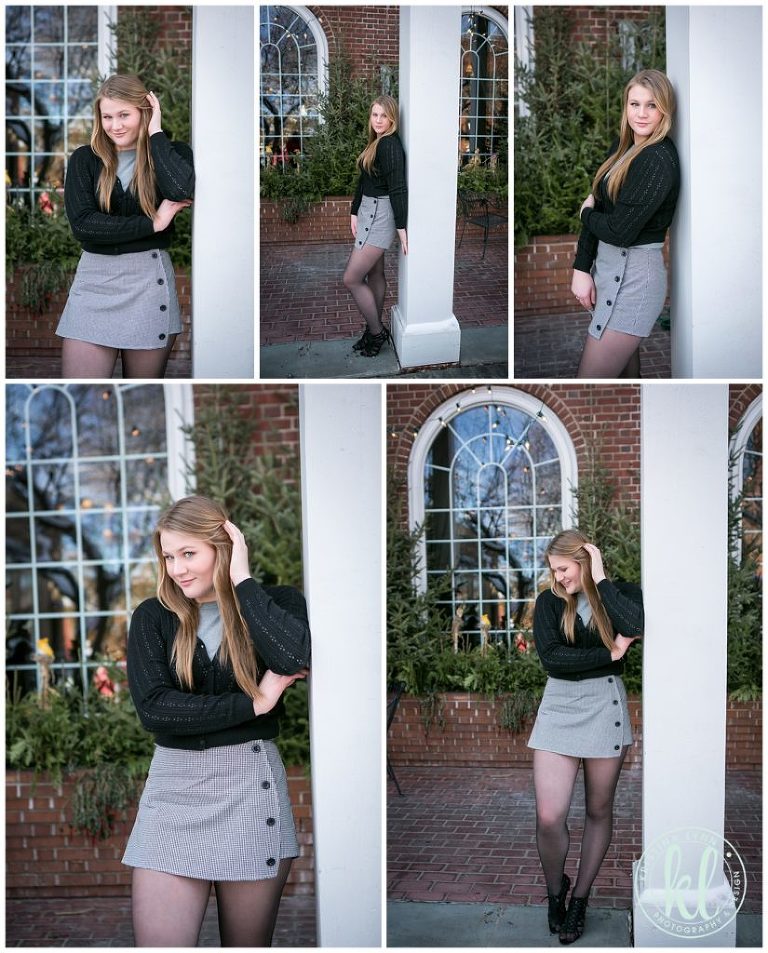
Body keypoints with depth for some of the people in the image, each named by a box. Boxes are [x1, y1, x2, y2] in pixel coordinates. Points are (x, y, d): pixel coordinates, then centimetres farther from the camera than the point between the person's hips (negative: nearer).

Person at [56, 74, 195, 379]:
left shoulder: (171, 154, 4)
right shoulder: (85, 159, 5)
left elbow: (183, 191, -20)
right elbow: (81, 223, -9)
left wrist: (155, 133, -10)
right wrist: (153, 223, -13)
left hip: (149, 281, 0)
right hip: (94, 281, 1)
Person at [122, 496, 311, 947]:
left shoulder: (276, 603, 1)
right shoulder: (153, 616, 4)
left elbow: (295, 659, -22)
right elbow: (153, 707, -10)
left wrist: (242, 579, -14)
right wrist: (254, 703, -14)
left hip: (251, 785, -1)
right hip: (173, 789, 1)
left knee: (248, 943, 9)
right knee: (158, 943, -6)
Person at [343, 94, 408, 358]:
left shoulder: (390, 145, -18)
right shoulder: (375, 142, 11)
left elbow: (398, 188, -21)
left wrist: (401, 228, -22)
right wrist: (354, 212, 12)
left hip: (381, 214, -10)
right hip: (369, 211, 10)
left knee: (352, 278, -9)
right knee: (374, 274, 15)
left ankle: (376, 331, 5)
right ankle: (375, 329, 24)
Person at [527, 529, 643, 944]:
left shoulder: (621, 594, -2)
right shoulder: (549, 602, 1)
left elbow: (635, 627, -25)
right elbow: (550, 656, -13)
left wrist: (601, 580, -18)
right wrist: (610, 653, -14)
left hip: (604, 706, 0)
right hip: (559, 706, 0)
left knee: (598, 811, 10)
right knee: (548, 817, -8)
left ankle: (579, 898, 27)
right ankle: (554, 890, 19)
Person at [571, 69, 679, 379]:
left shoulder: (659, 159, -18)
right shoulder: (623, 146, 9)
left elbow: (620, 230, -22)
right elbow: (595, 204, 5)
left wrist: (586, 213, -1)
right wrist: (581, 268, -4)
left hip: (633, 276, -9)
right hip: (607, 264, 9)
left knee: (591, 376, -7)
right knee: (625, 368, 19)